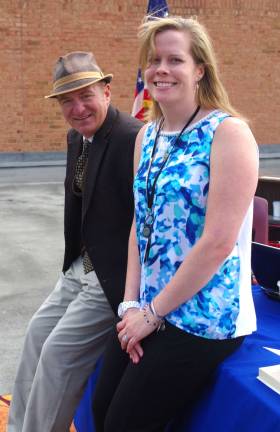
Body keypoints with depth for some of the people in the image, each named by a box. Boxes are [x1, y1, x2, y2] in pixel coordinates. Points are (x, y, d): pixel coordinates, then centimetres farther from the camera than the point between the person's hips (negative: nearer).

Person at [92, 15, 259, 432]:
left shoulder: (228, 132, -16)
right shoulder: (147, 135, 7)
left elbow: (218, 242, -20)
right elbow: (141, 223, 9)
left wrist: (153, 312, -14)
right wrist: (131, 303, 0)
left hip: (204, 319, -7)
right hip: (147, 310, 7)